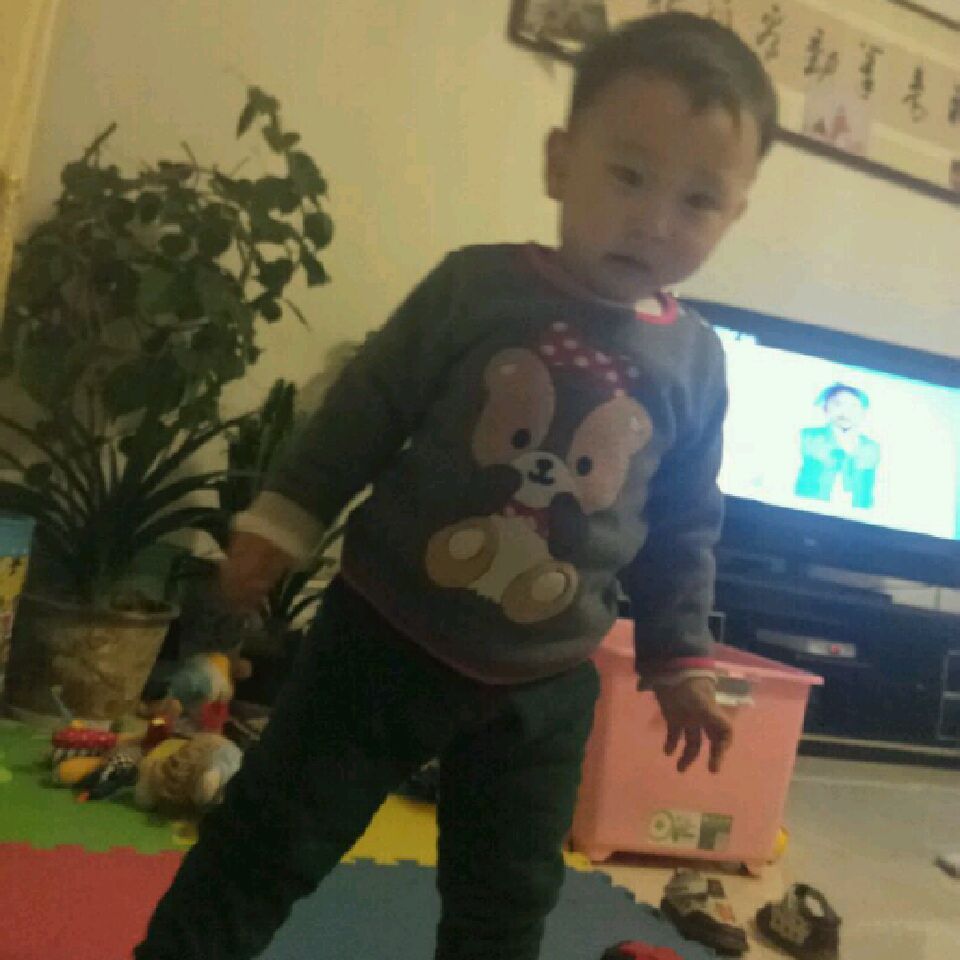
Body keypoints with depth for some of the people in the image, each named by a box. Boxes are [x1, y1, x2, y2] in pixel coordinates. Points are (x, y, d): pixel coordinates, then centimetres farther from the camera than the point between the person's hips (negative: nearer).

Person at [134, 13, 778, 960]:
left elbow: (683, 530, 6)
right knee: (267, 842, 8)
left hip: (542, 687, 3)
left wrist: (680, 660, 8)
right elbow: (363, 411, -3)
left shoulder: (697, 362, -2)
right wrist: (279, 522, -2)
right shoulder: (476, 283, -11)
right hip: (381, 635, -2)